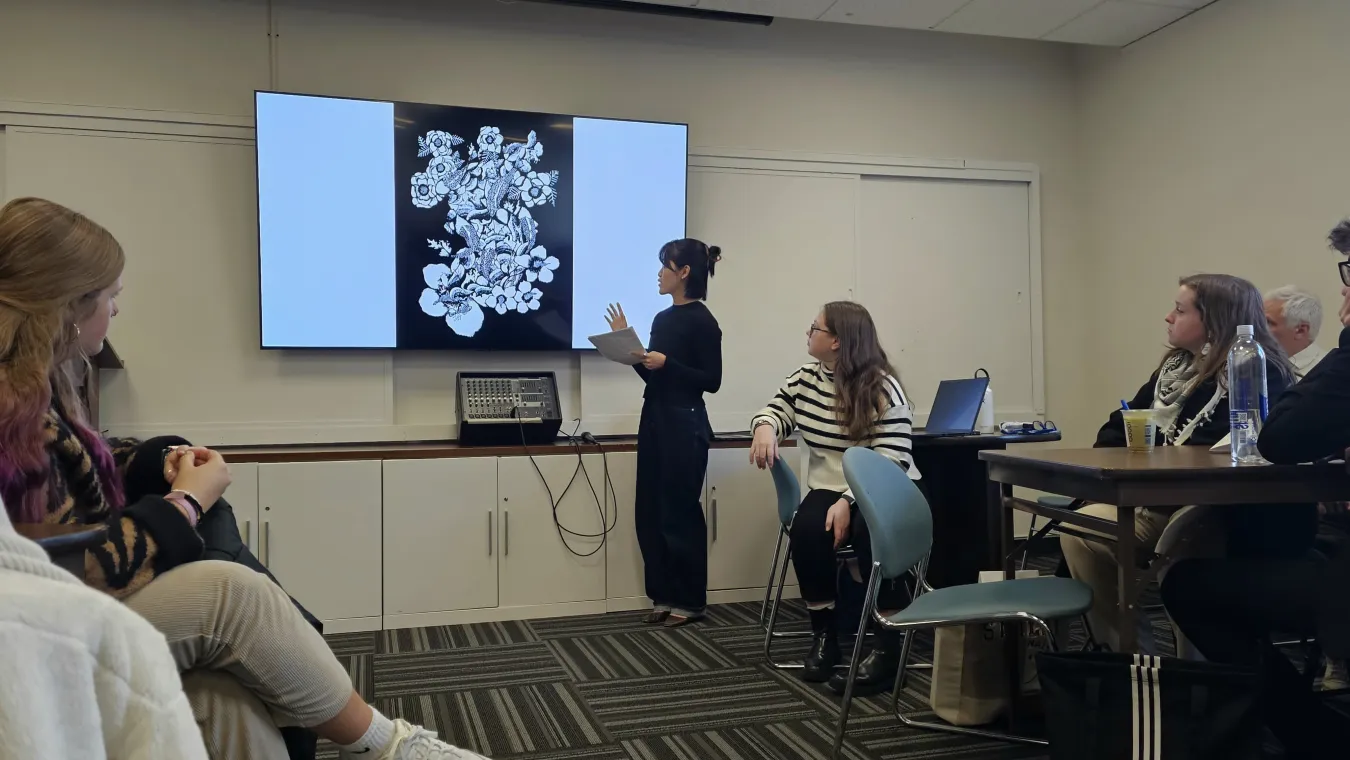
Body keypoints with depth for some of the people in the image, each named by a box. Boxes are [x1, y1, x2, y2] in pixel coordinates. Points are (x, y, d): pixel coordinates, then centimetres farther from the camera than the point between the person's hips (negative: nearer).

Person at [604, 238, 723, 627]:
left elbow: (711, 381, -13)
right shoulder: (663, 318, 14)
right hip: (654, 421, 9)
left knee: (680, 513, -1)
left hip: (684, 426, -9)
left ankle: (690, 601, 11)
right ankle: (665, 595, 20)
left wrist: (667, 362, -21)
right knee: (650, 514, 10)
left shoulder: (702, 320, -10)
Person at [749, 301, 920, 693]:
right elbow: (777, 409, 15)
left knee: (869, 532, -35)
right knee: (806, 529, -28)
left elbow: (892, 459, -16)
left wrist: (849, 501, -27)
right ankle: (824, 632, -10)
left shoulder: (883, 388, -12)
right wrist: (765, 427, -12)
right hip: (828, 487, 4)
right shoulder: (805, 378, 7)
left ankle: (889, 642, -19)